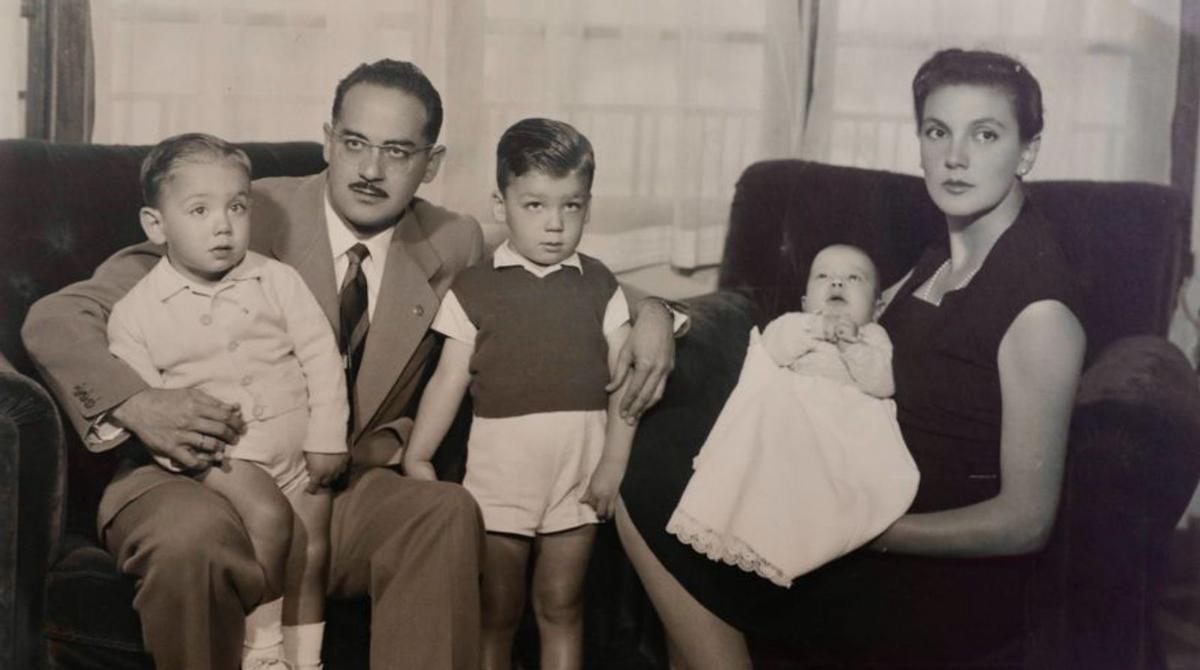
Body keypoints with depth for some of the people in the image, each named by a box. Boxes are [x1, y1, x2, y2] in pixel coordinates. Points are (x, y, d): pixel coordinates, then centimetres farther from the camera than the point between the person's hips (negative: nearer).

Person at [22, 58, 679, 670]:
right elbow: (58, 318, -9)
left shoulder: (453, 248, 3)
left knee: (447, 510, -27)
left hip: (340, 493, 3)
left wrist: (646, 310, -4)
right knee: (196, 535, -36)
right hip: (200, 479, -3)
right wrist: (136, 403, -28)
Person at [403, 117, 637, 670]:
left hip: (578, 472, 1)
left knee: (560, 609, 12)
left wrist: (613, 465, -6)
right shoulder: (475, 289, -2)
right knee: (496, 614, 10)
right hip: (500, 470, -1)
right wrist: (416, 458, -6)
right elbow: (449, 380, -2)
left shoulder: (599, 287, 3)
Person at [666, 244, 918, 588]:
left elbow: (881, 385, 1)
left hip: (850, 427, 0)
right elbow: (772, 349, 0)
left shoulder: (874, 338, 21)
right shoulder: (793, 324, 24)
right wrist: (818, 329, -9)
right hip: (792, 419, 1)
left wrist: (852, 343, -11)